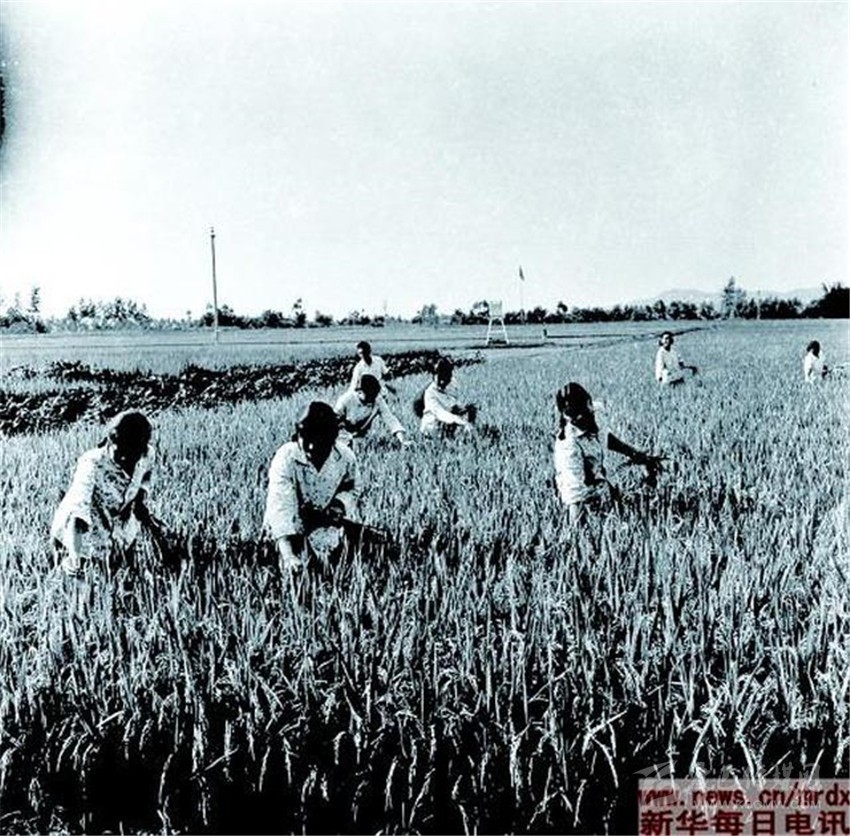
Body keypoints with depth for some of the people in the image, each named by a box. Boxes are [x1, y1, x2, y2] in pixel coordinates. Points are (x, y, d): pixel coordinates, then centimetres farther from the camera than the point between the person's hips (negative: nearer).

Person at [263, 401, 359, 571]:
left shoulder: (345, 457, -16)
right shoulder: (285, 458, -28)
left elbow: (350, 489, 8)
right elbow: (280, 507, -37)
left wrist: (341, 503, -18)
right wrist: (288, 556, -48)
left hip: (325, 522, 3)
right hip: (291, 525, -3)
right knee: (294, 571, -19)